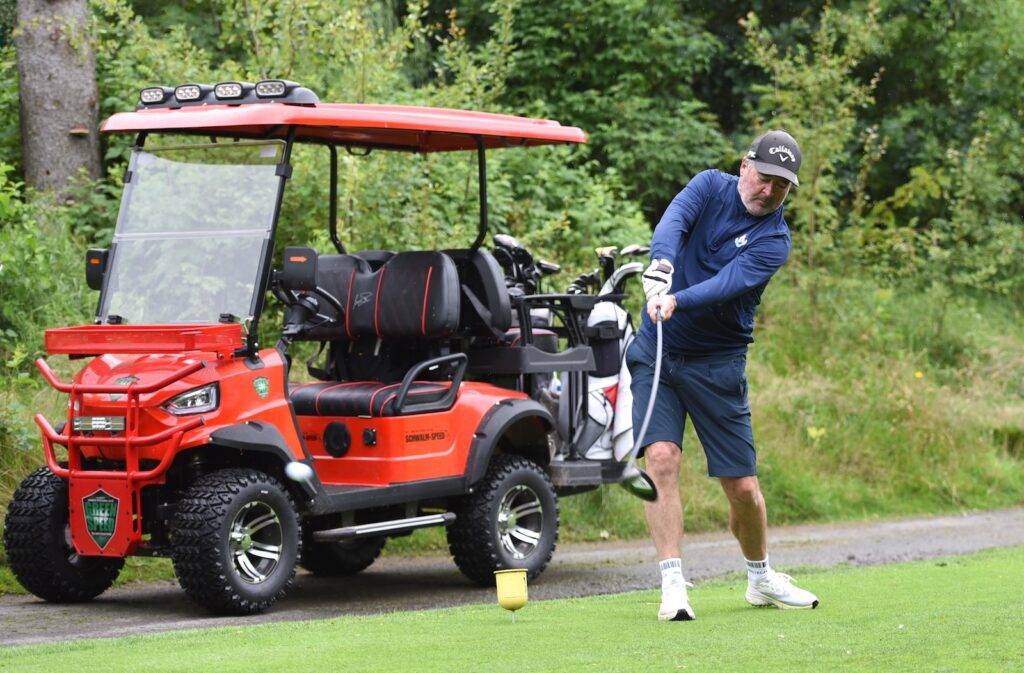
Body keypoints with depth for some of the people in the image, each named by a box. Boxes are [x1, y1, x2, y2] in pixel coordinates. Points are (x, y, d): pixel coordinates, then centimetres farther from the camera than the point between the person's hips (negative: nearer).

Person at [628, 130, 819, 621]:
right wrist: (661, 266, -42)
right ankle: (673, 585, -15)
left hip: (717, 364, 0)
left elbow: (727, 284, -24)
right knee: (661, 457, -18)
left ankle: (761, 578, 29)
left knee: (742, 487, 3)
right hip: (656, 353, 0)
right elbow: (674, 220, -21)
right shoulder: (711, 186, 0)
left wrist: (677, 301, -42)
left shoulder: (774, 240, -7)